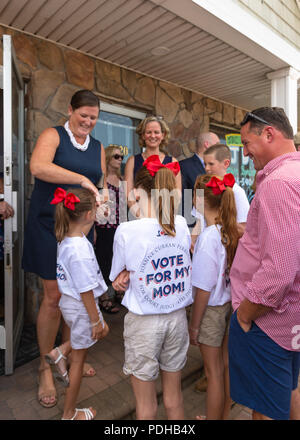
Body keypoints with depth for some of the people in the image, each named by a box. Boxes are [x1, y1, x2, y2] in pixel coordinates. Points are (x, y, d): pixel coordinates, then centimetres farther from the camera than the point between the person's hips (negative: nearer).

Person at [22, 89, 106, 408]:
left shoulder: (98, 147, 13)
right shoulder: (53, 135, -2)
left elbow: (100, 186, 14)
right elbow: (38, 167, -23)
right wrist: (82, 180, -28)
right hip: (49, 225, -4)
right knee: (54, 296, 0)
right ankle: (45, 368, 22)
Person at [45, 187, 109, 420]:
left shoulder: (65, 240, -4)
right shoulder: (81, 250, -32)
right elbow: (86, 292, -24)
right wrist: (96, 321, -12)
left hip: (68, 302, 9)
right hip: (80, 307, -8)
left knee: (103, 330, 29)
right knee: (79, 360, 13)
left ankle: (60, 352, 21)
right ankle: (70, 414, 36)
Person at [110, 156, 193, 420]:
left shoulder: (127, 231, -18)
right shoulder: (182, 225, -7)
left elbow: (116, 281, -5)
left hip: (144, 321, -3)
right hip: (177, 317, 4)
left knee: (146, 405, 18)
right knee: (174, 398, 24)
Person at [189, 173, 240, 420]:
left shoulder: (208, 237, -25)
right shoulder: (232, 231, -6)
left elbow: (204, 290, -20)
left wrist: (194, 325, -9)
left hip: (212, 309, -7)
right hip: (230, 304, 7)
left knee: (214, 373, 12)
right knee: (227, 366, 23)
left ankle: (213, 418, 33)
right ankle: (223, 416, 44)